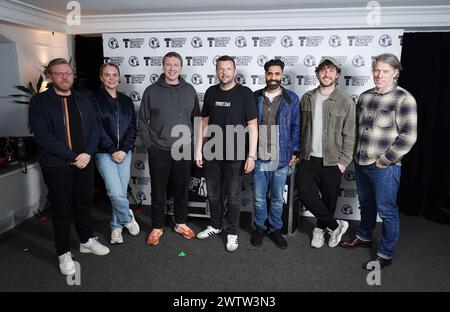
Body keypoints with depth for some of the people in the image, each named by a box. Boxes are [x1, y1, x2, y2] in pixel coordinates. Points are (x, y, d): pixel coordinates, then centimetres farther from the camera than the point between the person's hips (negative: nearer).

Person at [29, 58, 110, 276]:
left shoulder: (83, 99, 8)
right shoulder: (39, 102, -7)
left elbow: (94, 128, 6)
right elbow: (43, 136, -15)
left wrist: (88, 153, -10)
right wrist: (73, 156, -17)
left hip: (85, 162, 4)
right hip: (57, 166, -4)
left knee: (84, 204, 17)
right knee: (62, 210, 8)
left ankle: (87, 241, 36)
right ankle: (64, 253, 24)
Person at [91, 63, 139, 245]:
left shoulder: (126, 101, 11)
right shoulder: (95, 100, -1)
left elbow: (132, 128, 5)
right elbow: (97, 129, -7)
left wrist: (124, 150, -7)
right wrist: (113, 150, -12)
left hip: (124, 152, 4)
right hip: (105, 153, -3)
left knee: (121, 192, 5)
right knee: (116, 192, -14)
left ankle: (116, 226, 24)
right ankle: (127, 218, 14)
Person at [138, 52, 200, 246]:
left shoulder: (189, 90, 3)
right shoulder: (152, 91, -2)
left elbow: (196, 118, 9)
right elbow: (143, 121, 2)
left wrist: (192, 142, 4)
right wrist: (149, 145, -3)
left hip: (183, 150, 2)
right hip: (159, 151, -1)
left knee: (181, 190, 14)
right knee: (158, 192, 8)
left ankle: (181, 223, 33)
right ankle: (157, 228, 26)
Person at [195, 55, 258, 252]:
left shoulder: (245, 93, -6)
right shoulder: (210, 92, 6)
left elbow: (252, 125, -8)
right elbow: (204, 122, 11)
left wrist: (251, 155, -13)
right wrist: (198, 150, 7)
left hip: (235, 155, -4)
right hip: (212, 153, 4)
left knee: (233, 196, 8)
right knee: (213, 194, 16)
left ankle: (232, 233, 24)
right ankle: (215, 225, 36)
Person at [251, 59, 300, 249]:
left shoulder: (291, 99, 2)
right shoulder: (255, 97, 4)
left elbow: (296, 127, 5)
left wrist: (295, 152, 0)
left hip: (282, 159, 0)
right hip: (259, 157, 1)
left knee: (278, 198, 11)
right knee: (259, 198, 9)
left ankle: (275, 229, 29)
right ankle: (259, 228, 28)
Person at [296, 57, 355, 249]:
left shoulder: (346, 102, -5)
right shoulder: (306, 98, 4)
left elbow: (349, 136, -4)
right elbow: (300, 128, 9)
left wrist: (343, 161, -8)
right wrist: (298, 152, 7)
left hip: (332, 161, -2)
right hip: (308, 159, 2)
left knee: (329, 200, 8)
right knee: (305, 193, -8)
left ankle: (320, 228, 36)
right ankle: (335, 226, 13)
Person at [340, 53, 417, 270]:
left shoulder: (403, 99, -12)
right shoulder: (365, 96, 7)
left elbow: (408, 136, -17)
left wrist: (384, 160, -15)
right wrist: (357, 153, 9)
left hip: (385, 167, -6)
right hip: (361, 162, 6)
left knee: (386, 211, 5)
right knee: (366, 204, 22)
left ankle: (385, 254, 22)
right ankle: (364, 237, 42)